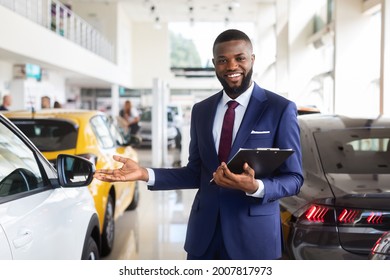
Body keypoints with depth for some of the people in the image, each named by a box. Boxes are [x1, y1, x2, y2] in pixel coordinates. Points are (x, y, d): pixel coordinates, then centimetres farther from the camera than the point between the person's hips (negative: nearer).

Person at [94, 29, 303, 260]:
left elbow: (293, 178, -6)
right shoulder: (201, 110, 7)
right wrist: (145, 174, -3)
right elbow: (196, 174, 9)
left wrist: (255, 187, -24)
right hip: (204, 232, 4)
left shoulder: (281, 109, -7)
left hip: (254, 234, -3)